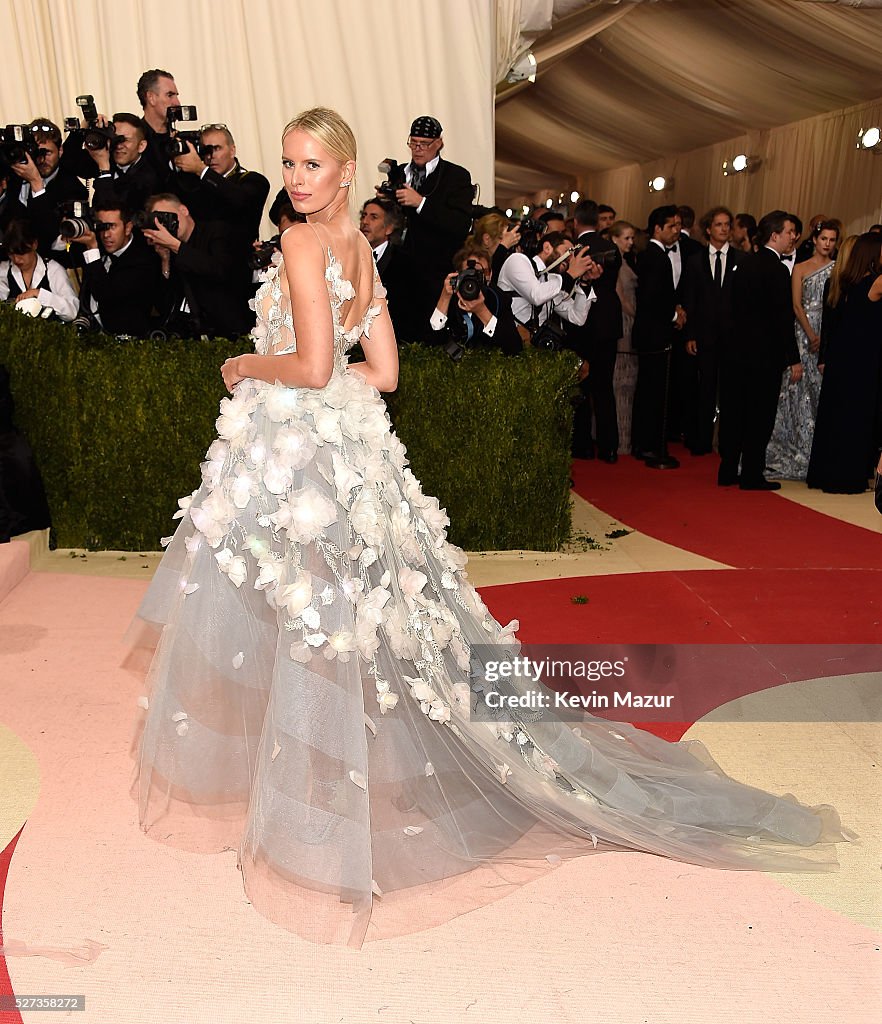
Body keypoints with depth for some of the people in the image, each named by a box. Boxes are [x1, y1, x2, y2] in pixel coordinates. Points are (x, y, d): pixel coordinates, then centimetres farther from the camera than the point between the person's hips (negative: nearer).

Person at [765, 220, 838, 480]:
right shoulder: (800, 268, 7)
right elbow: (796, 304, -2)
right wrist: (811, 334, -14)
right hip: (805, 333, -1)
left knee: (825, 390, -1)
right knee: (801, 389, -2)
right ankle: (798, 451, 6)